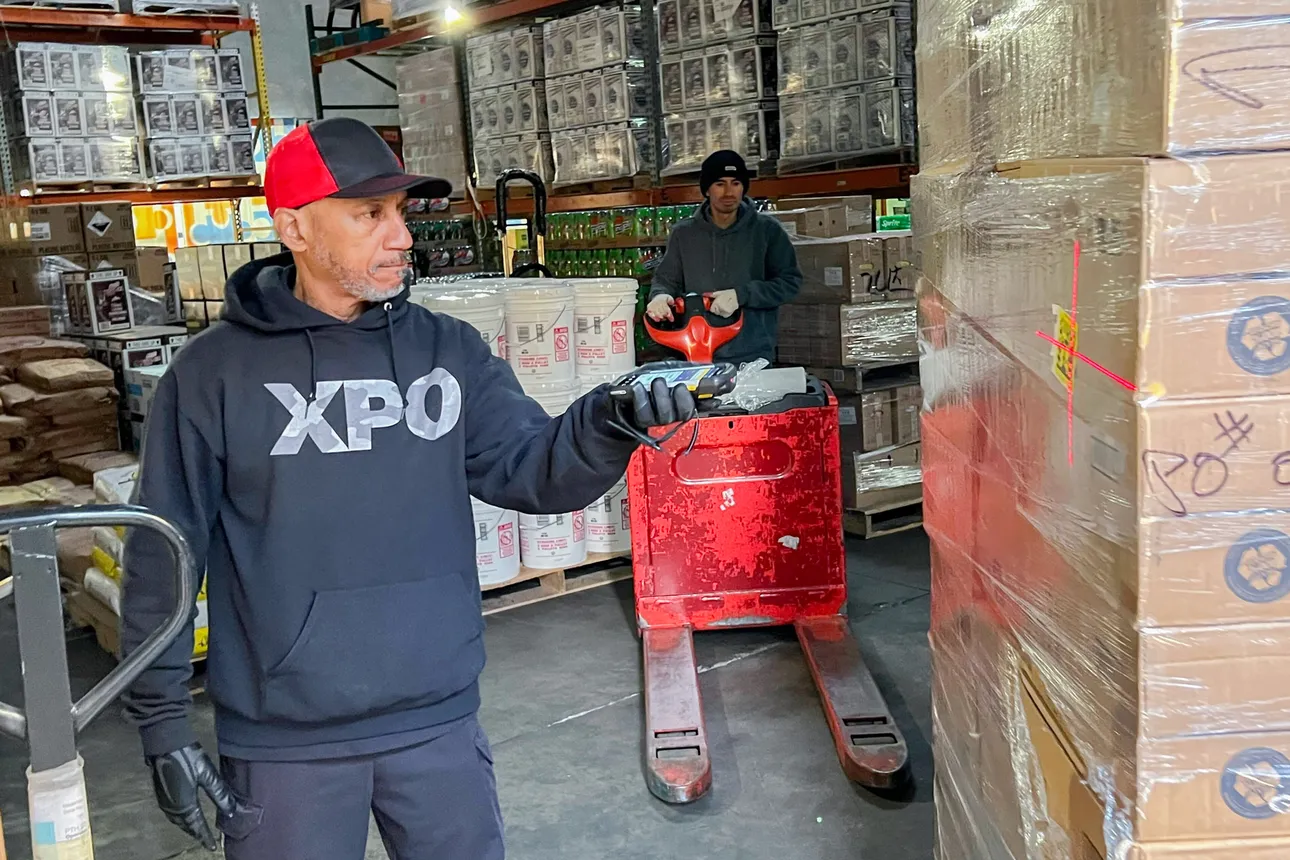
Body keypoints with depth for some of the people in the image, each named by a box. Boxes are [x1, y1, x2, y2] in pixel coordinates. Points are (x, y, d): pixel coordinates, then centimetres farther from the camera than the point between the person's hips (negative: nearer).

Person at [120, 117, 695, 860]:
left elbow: (529, 470, -3)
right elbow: (164, 552, -3)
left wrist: (606, 426, -24)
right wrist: (162, 716, -2)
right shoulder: (213, 374, -7)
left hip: (439, 721, 3)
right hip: (284, 740, -2)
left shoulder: (449, 350, 1)